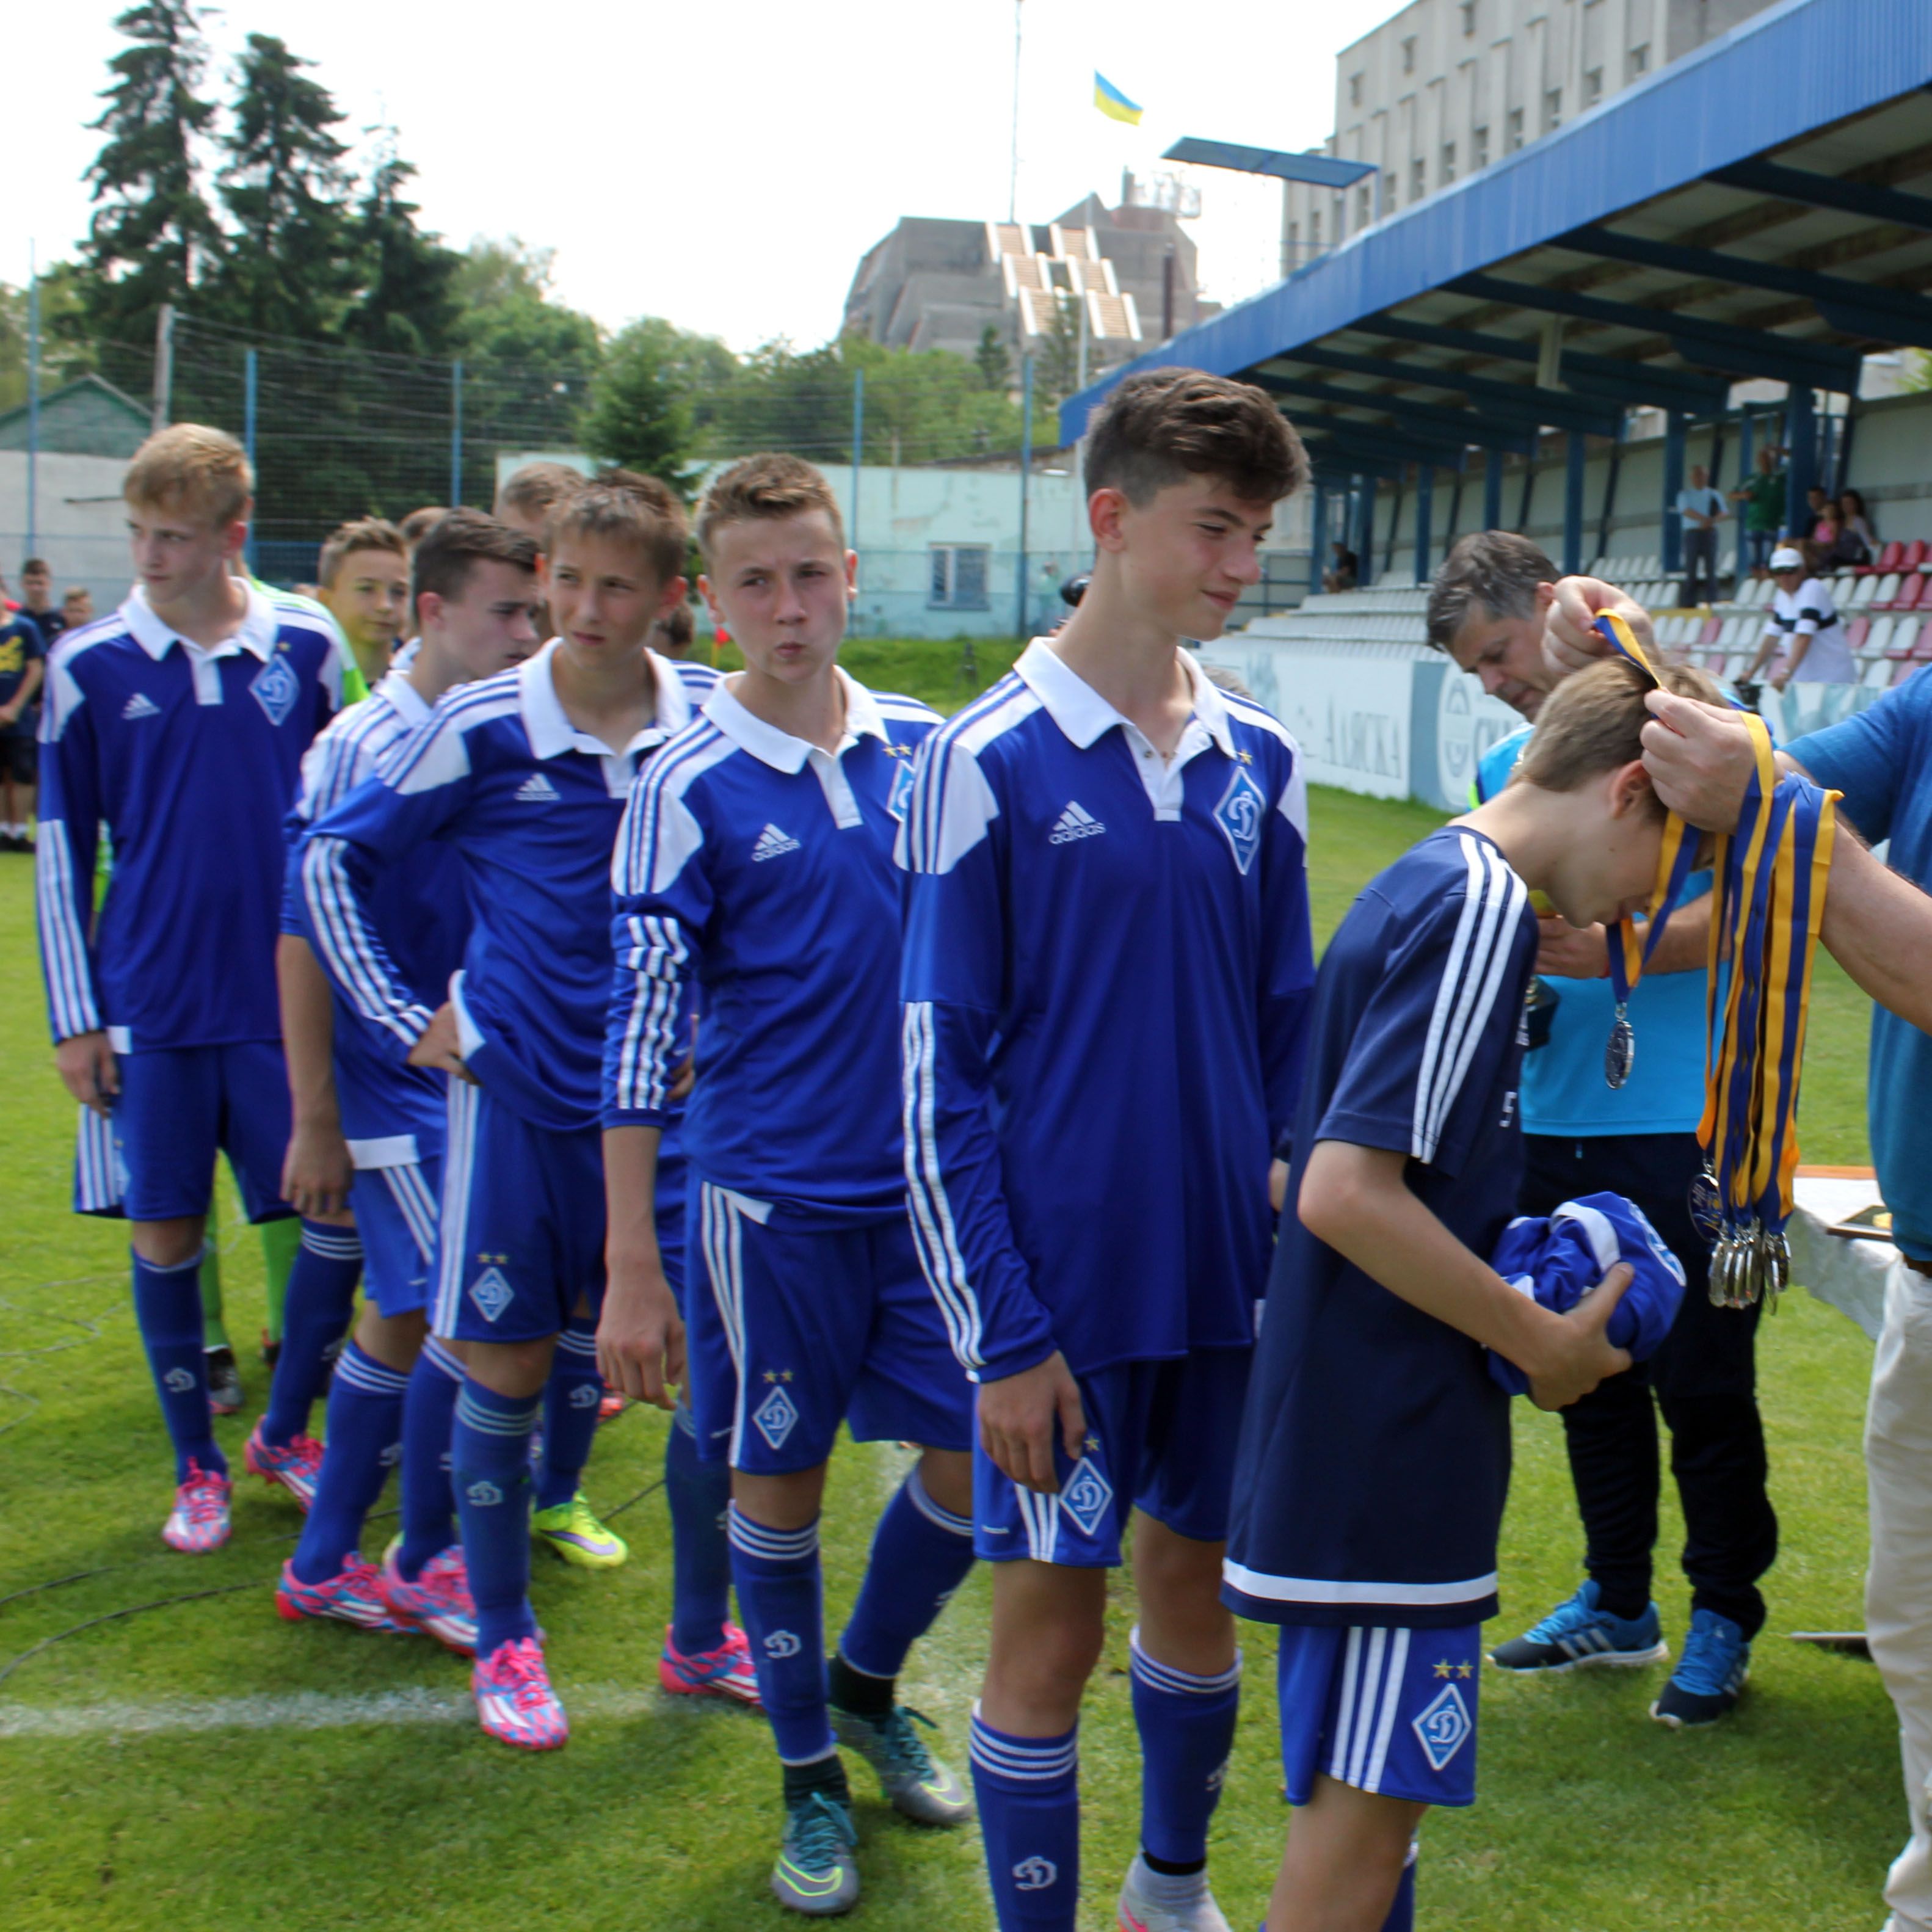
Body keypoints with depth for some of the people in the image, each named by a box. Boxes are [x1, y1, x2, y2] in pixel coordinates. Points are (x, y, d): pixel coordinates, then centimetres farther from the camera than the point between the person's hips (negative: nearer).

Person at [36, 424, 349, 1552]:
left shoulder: (307, 648, 0)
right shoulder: (91, 666, -1)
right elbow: (62, 847, 4)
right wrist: (75, 1016, 1)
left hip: (287, 995, 0)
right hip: (153, 1004, 0)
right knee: (165, 1229, 5)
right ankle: (199, 1466, 21)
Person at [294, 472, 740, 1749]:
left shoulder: (714, 723, -4)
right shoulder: (482, 730, -10)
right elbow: (334, 857, 1)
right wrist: (406, 1019, -2)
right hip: (518, 1083, -2)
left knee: (602, 1329, 15)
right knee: (508, 1357, 3)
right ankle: (502, 1634, 17)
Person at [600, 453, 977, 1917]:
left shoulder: (926, 748, 2)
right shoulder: (692, 787, -9)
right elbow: (642, 1033, -9)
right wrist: (633, 1272, -11)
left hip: (934, 1186, 4)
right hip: (772, 1195, -3)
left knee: (977, 1458, 8)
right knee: (778, 1482, 7)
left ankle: (868, 1686, 36)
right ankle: (810, 1779, 28)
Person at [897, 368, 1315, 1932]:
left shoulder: (1259, 765, 5)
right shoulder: (989, 761, -10)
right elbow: (938, 1074, -10)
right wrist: (1003, 1335, -13)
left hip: (1229, 1279, 5)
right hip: (1066, 1288, -5)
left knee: (1197, 1585, 18)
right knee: (1051, 1626, 4)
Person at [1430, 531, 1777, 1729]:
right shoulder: (1505, 766, 13)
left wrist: (1609, 954, -22)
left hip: (1678, 1122, -6)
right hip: (1551, 1121, 6)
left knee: (1701, 1385, 3)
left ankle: (1724, 1618, 21)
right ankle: (1618, 1605, 29)